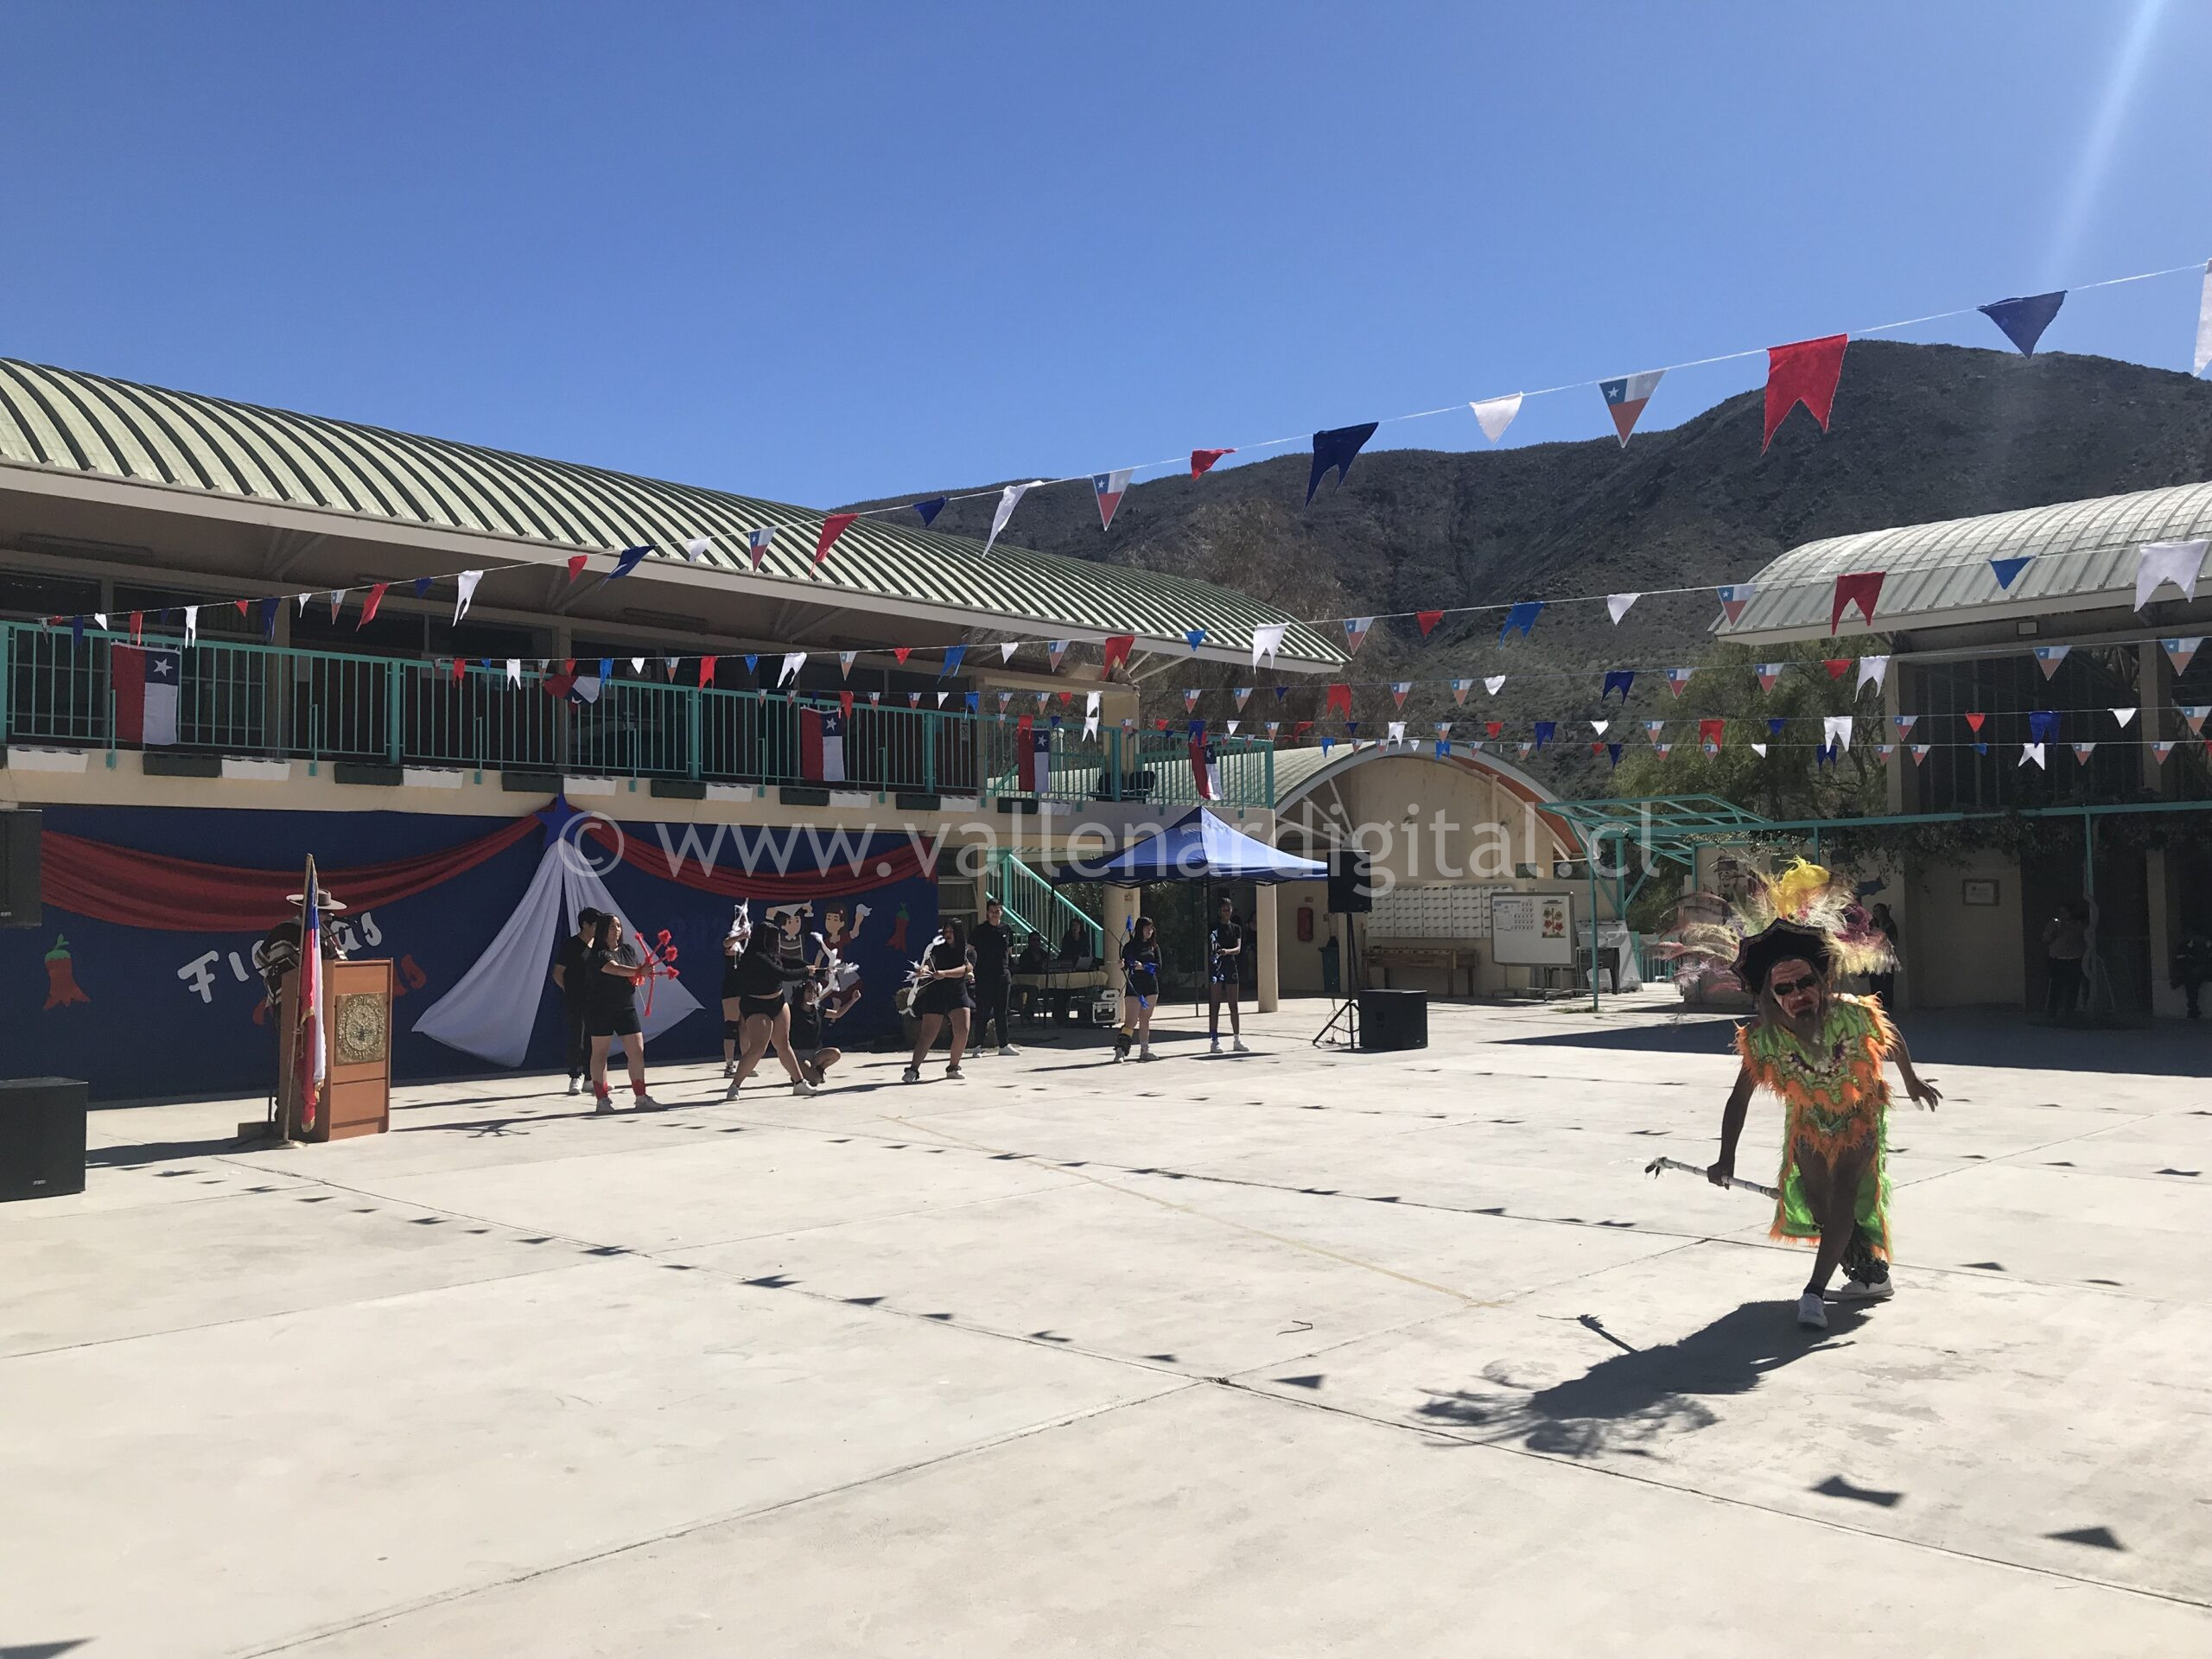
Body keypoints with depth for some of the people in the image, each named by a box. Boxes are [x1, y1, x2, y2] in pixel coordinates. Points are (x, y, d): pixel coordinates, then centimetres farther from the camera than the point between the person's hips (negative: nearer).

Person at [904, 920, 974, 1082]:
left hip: (958, 994, 2)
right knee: (928, 1034, -8)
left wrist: (944, 973, -29)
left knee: (963, 1031, -10)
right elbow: (929, 963, -12)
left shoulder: (969, 952, 4)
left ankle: (953, 1067, 10)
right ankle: (913, 1069, -8)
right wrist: (923, 970, -36)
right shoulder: (938, 949, 4)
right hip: (935, 995, -2)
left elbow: (964, 970, -13)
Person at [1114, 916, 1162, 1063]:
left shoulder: (1154, 947, 9)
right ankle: (1120, 1050, -14)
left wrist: (1144, 966, -14)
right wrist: (1122, 965, -25)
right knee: (1131, 1021, -12)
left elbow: (1158, 966, 1)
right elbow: (1125, 966, -3)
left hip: (1151, 986, 4)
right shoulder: (1130, 946, -1)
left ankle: (1145, 1050, 17)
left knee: (1145, 1019, 10)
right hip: (1134, 987, -4)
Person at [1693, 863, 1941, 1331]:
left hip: (1860, 1118, -2)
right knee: (1819, 1203, 11)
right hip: (1808, 1124, 2)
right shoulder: (1763, 1037, -27)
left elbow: (1893, 1039, -5)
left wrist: (1912, 1081, 13)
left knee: (1844, 1197, -17)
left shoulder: (1854, 1014, -29)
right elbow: (1739, 1098, -19)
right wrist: (1726, 1158, -22)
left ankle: (1814, 1292, -20)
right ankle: (1872, 1274, 34)